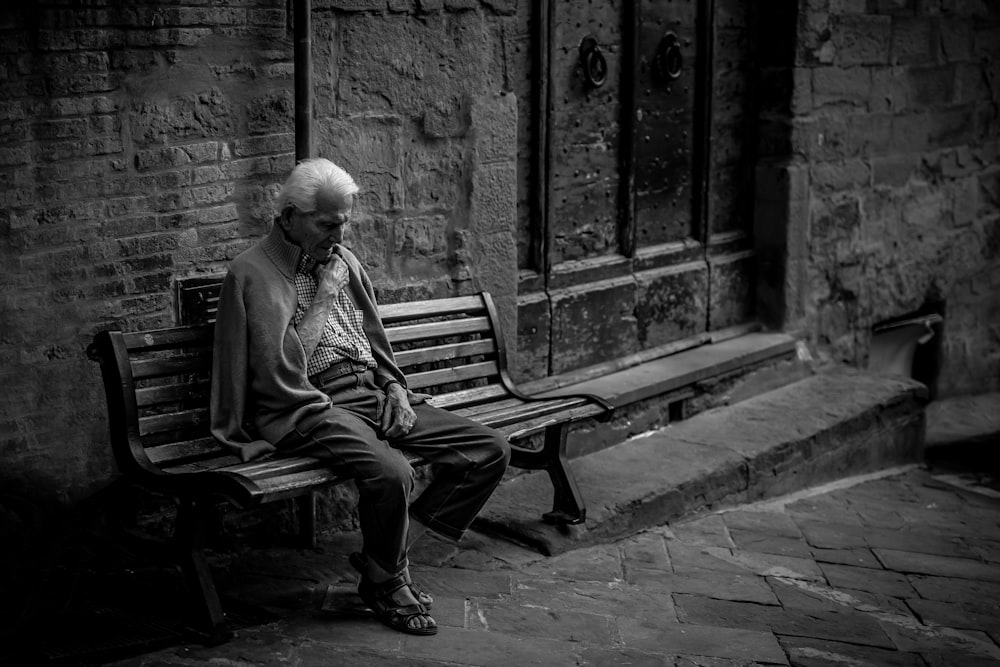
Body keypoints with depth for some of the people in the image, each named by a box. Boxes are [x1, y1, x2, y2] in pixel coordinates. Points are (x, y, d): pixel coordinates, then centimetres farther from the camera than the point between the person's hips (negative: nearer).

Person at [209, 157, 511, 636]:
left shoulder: (341, 260, 18)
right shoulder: (252, 274, -6)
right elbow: (275, 373, -14)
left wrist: (394, 388, 7)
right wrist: (324, 295, -10)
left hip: (373, 396, 8)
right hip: (308, 411, -8)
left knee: (490, 450, -6)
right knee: (390, 471, -37)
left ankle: (392, 549, -2)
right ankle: (385, 584, -7)